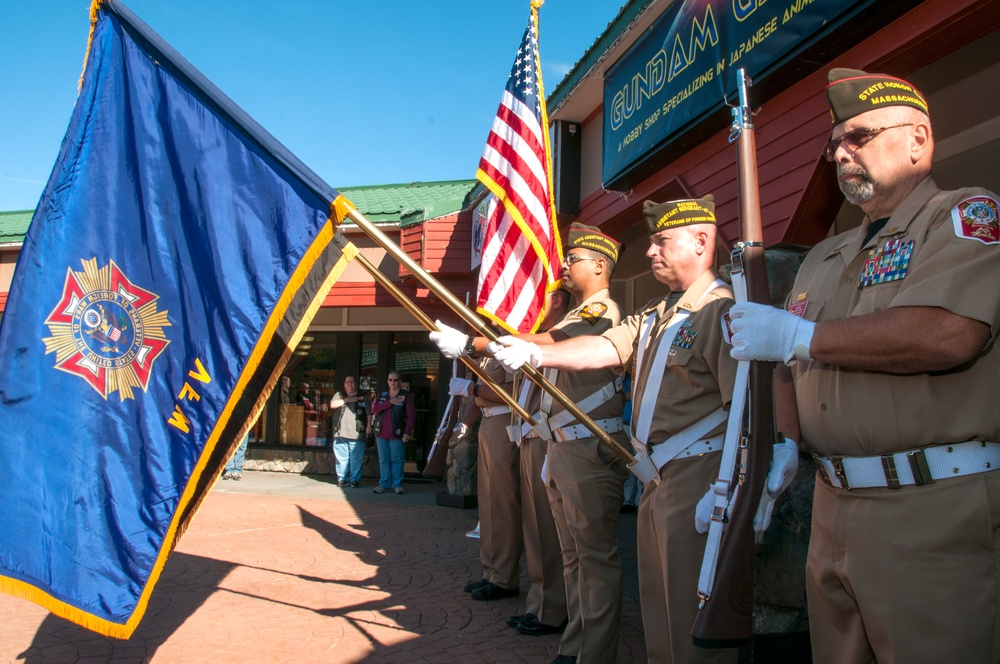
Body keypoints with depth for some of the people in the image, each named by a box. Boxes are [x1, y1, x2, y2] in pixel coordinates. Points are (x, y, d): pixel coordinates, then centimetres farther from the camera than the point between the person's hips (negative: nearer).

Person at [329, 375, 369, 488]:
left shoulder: (363, 398, 12)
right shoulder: (339, 395, 16)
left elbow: (368, 414, 9)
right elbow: (332, 404, -3)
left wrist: (368, 427, -2)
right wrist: (347, 400, -8)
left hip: (357, 435, -1)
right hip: (340, 434, 1)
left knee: (356, 460, -4)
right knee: (342, 458, 3)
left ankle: (355, 480, 4)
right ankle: (343, 479, 13)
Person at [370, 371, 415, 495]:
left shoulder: (406, 396, 2)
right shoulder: (382, 395, 15)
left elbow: (412, 415, -5)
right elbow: (374, 409, -1)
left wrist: (407, 432, -14)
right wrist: (390, 402, -12)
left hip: (396, 434, -4)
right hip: (381, 433, 4)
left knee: (397, 460, -4)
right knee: (383, 460, 7)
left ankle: (397, 484, 1)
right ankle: (384, 484, 13)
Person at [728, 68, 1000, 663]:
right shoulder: (823, 258, 19)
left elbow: (949, 334, -23)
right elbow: (790, 369, 20)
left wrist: (796, 335, -15)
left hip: (936, 512, -7)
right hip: (833, 506, 7)